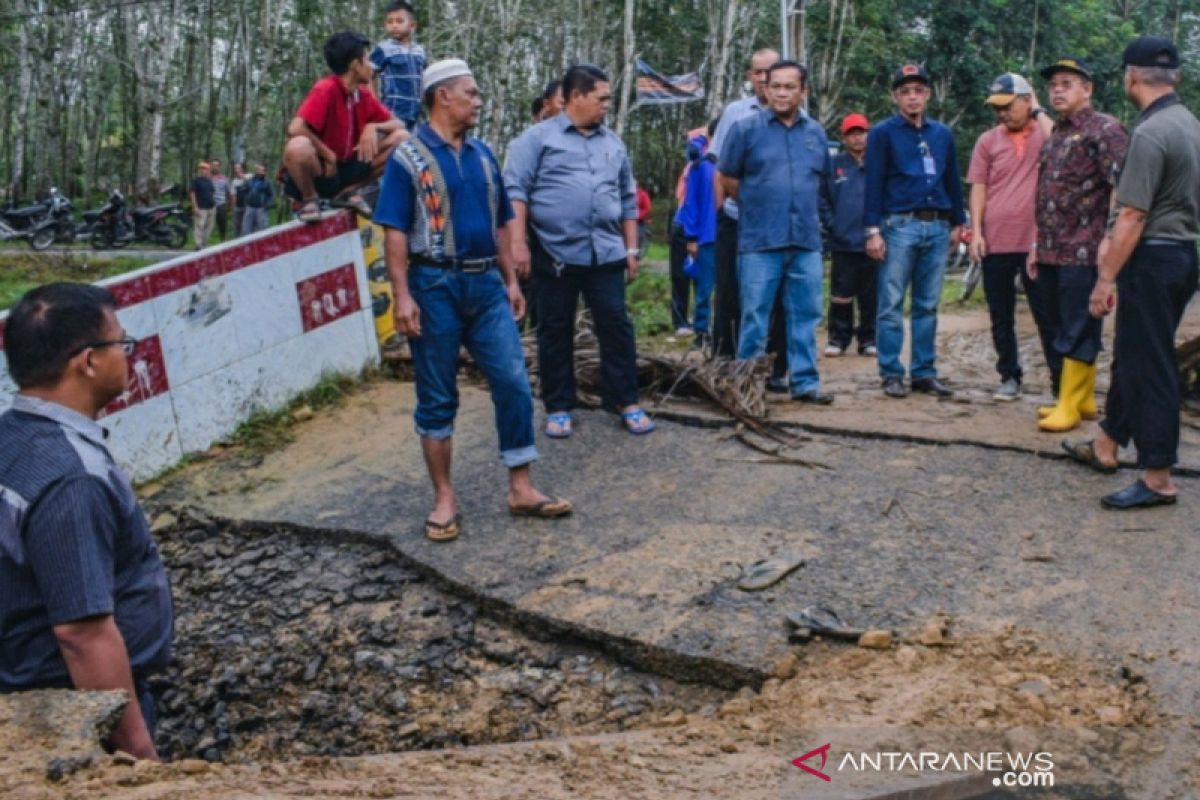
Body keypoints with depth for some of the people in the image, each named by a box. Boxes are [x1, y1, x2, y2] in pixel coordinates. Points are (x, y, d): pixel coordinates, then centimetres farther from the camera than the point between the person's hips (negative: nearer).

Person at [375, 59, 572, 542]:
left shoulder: (482, 155, 13)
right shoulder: (408, 158, -4)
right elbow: (395, 232, -9)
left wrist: (510, 281, 13)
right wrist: (403, 295, -16)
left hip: (486, 285, 5)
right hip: (435, 286, -5)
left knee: (513, 384, 0)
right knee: (437, 400, 4)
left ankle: (521, 489, 10)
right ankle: (444, 499, 14)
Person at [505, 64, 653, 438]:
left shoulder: (613, 143, 16)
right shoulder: (538, 137, 1)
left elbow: (627, 199, 20)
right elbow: (515, 190, -5)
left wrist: (631, 248, 16)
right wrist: (518, 242, -13)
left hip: (606, 253, 4)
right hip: (555, 253, -3)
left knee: (617, 327, 2)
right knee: (555, 332, 5)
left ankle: (626, 402, 12)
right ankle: (558, 407, 16)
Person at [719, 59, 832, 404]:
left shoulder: (816, 133, 12)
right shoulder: (746, 128, 0)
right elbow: (727, 181, 3)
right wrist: (758, 207, 9)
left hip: (807, 242, 4)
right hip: (759, 242, -4)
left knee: (806, 316, 6)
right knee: (755, 318, 0)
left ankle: (805, 382, 15)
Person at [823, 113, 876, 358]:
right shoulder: (834, 165, 4)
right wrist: (832, 225, -5)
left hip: (872, 243, 1)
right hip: (842, 243, -1)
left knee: (870, 296, 6)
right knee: (841, 294, 0)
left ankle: (868, 339, 16)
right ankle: (838, 338, 11)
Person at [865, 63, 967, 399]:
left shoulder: (942, 134, 15)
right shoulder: (883, 133, 2)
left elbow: (953, 181, 19)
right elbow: (873, 183, -3)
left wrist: (957, 223, 15)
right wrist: (873, 230, -9)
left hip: (937, 228, 4)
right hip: (899, 226, -4)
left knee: (928, 306, 7)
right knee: (891, 305, -3)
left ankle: (924, 372, 13)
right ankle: (891, 374, 3)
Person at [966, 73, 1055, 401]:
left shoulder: (1045, 131, 2)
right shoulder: (988, 140, 7)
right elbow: (978, 189, 6)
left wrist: (1038, 111, -10)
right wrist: (976, 231, -3)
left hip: (1036, 242, -2)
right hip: (995, 243, 3)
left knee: (1047, 315, 3)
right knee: (1001, 317, 9)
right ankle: (1010, 377, 20)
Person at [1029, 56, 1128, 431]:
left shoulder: (1105, 130, -7)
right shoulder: (1055, 134, 18)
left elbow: (1121, 189, -15)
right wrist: (1037, 246, 19)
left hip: (1083, 251, -9)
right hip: (1051, 252, 9)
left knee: (1077, 331, -4)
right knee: (1059, 328, 12)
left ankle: (1070, 405, 2)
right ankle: (1084, 399, 21)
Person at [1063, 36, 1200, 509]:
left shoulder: (1150, 132, -19)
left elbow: (1133, 217, -21)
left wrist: (1106, 279, -17)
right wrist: (1114, 241, 23)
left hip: (1153, 258, -9)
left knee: (1146, 365, -3)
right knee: (1131, 356, 19)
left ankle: (1158, 479, 3)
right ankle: (1106, 446, 33)